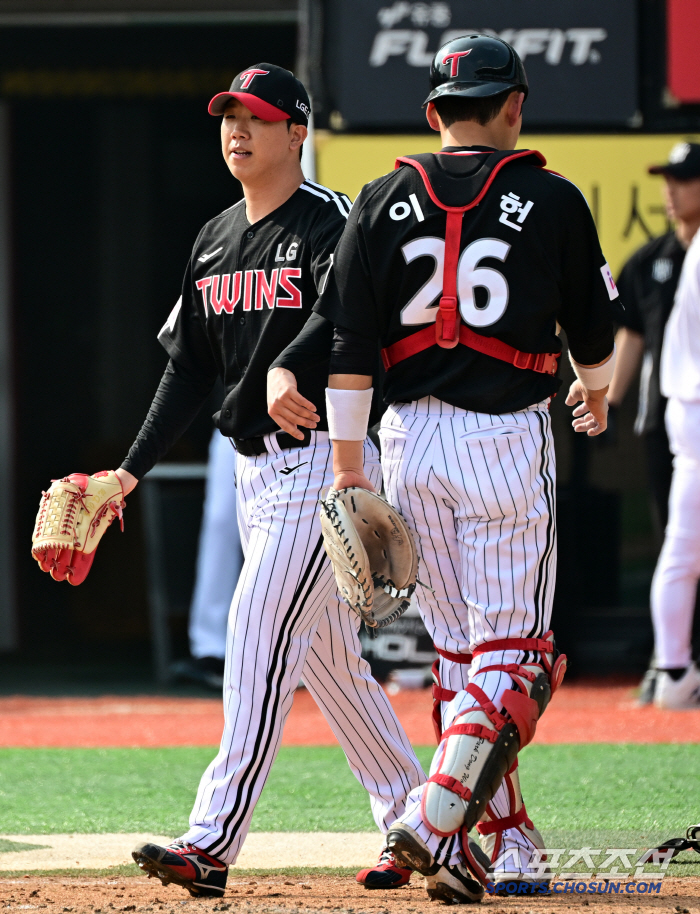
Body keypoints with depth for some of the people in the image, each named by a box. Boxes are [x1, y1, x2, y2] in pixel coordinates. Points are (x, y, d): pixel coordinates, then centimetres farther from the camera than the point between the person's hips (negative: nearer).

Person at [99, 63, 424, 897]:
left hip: (326, 460, -8)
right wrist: (132, 469, 13)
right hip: (252, 468, 8)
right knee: (325, 653, 13)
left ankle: (213, 842, -20)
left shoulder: (329, 226, -11)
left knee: (261, 635, -16)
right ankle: (412, 820, 24)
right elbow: (189, 367, 18)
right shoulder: (215, 242, 14)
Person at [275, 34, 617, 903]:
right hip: (506, 436, -4)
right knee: (512, 651, -1)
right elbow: (592, 327, 9)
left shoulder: (383, 203, 4)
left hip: (409, 439, 4)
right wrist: (594, 392, 31)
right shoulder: (553, 202, -2)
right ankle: (437, 818, -18)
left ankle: (507, 837, 14)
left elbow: (349, 342, -1)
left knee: (462, 652, 13)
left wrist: (347, 462, 2)